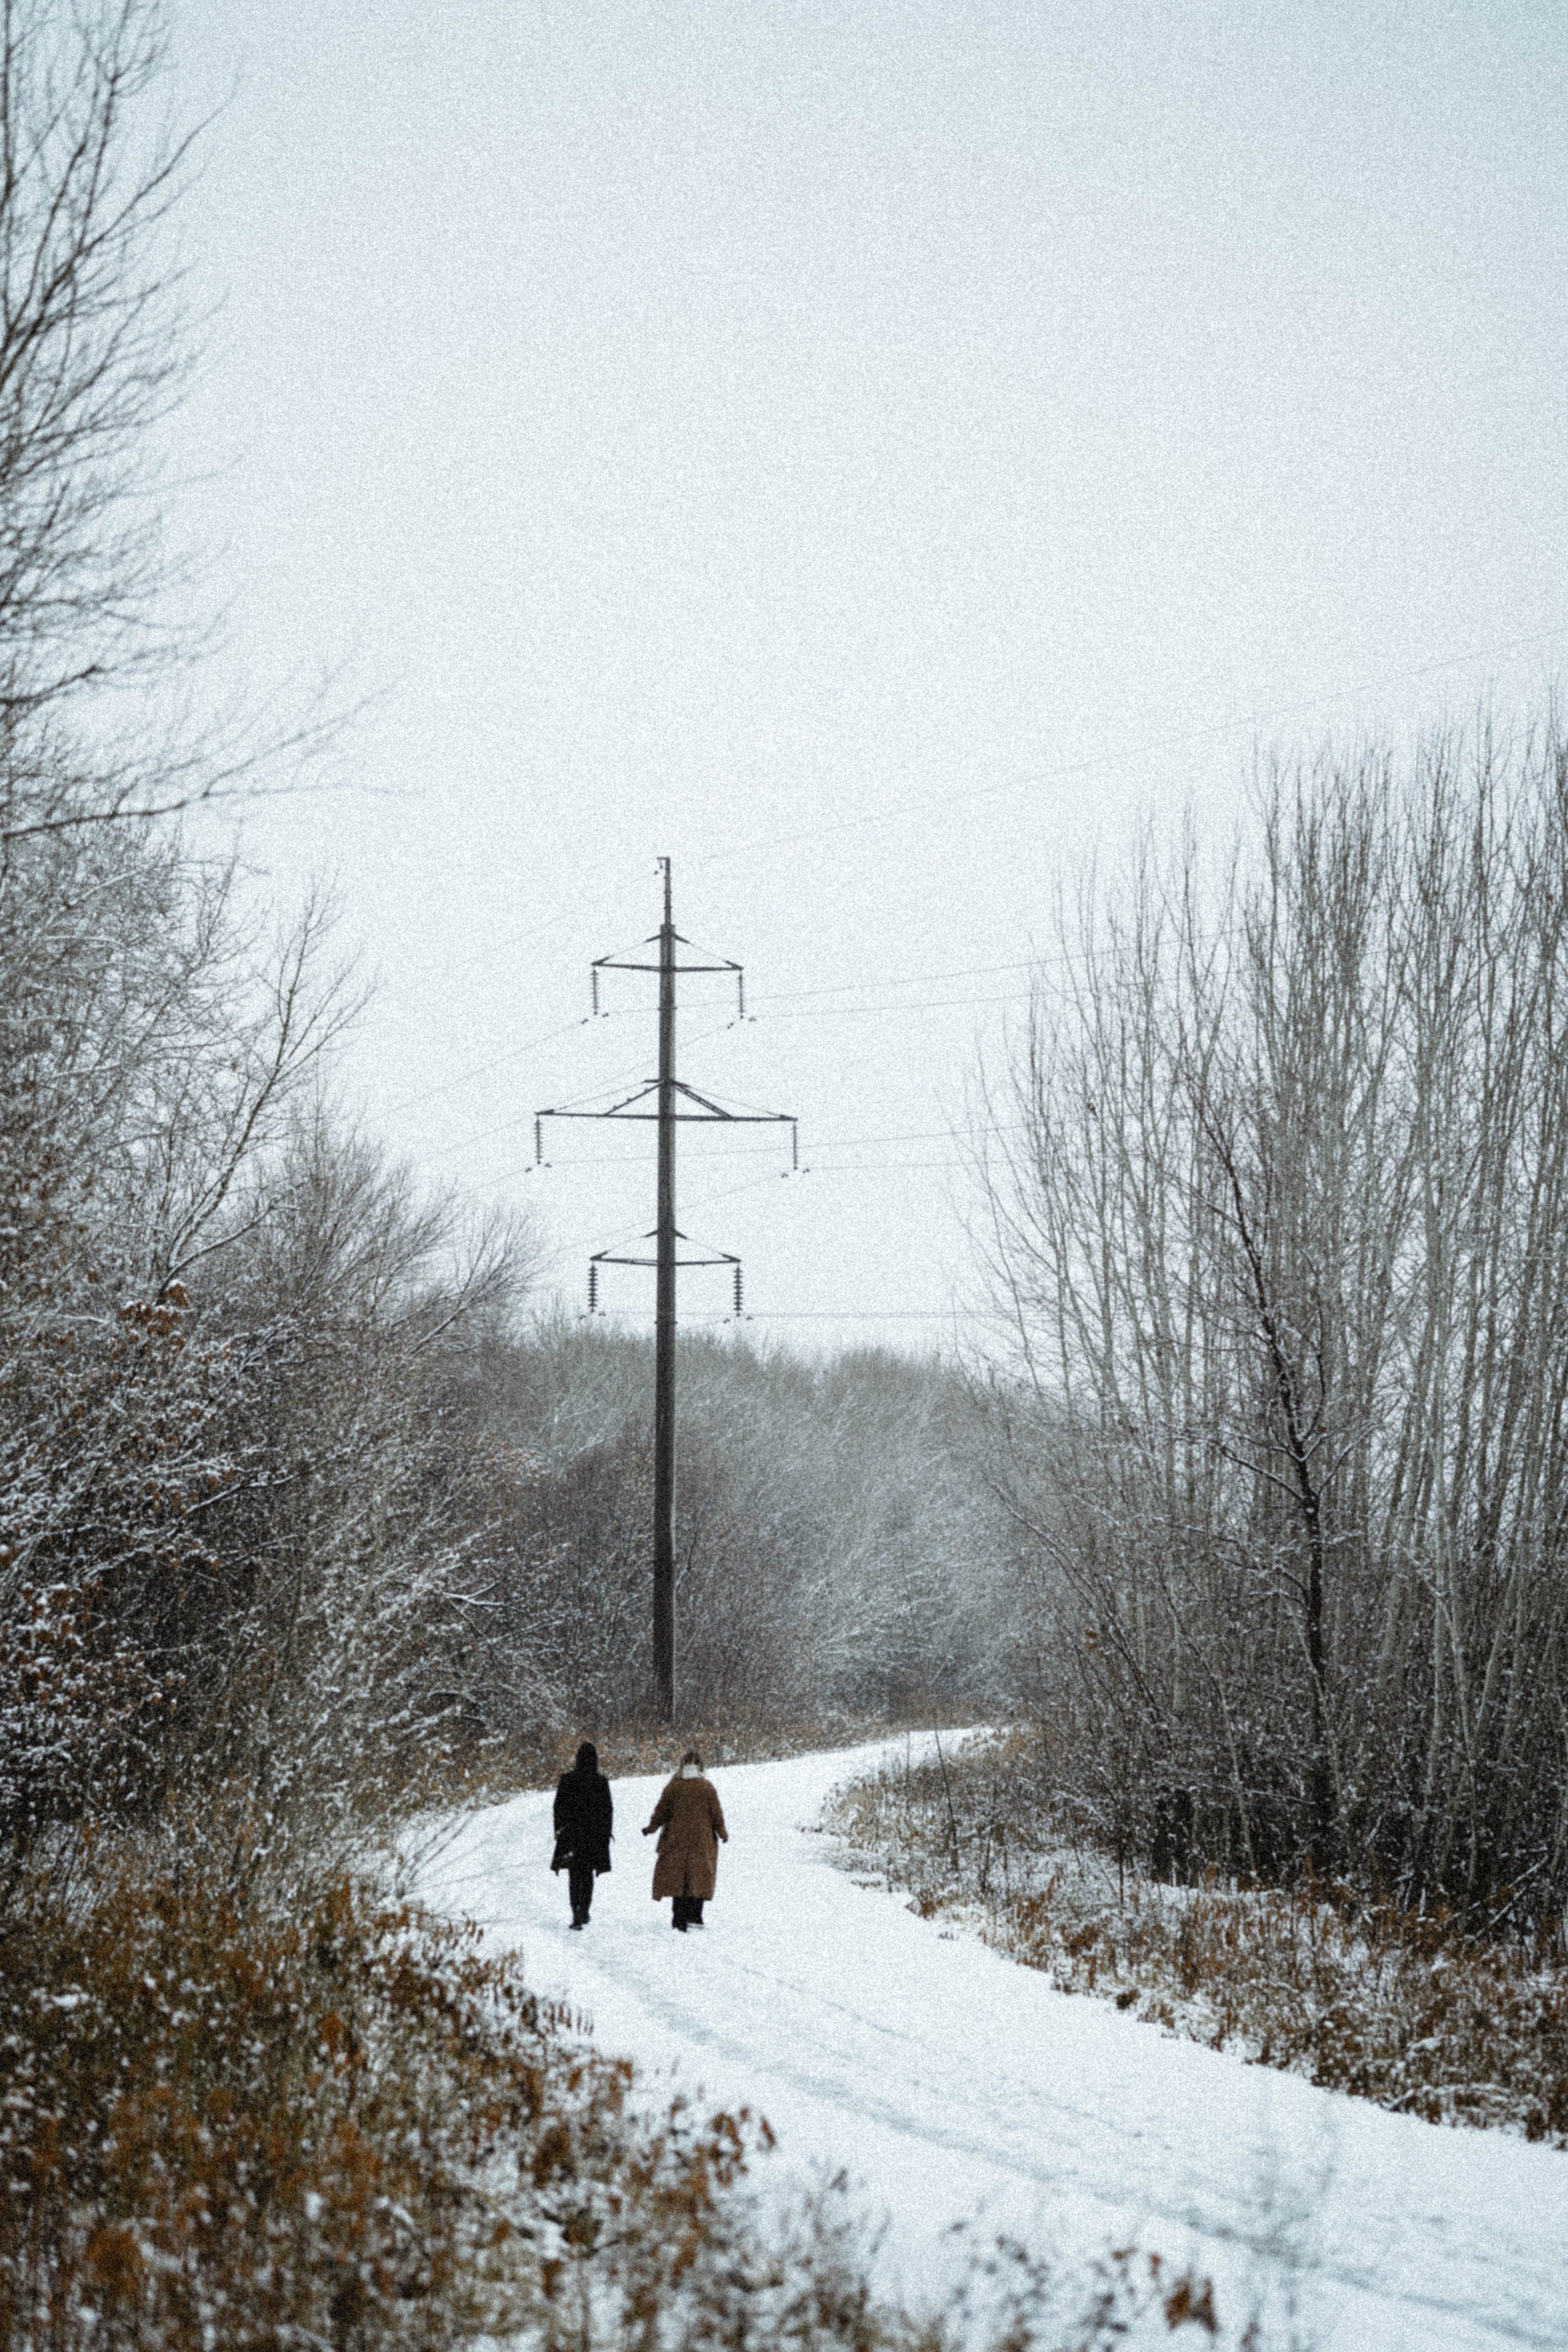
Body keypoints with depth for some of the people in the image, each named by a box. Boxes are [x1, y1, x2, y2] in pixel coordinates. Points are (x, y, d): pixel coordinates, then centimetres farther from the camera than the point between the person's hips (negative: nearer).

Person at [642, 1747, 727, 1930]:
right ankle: (695, 1916, 8)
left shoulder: (672, 1787, -4)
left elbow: (661, 1811, 0)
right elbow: (716, 1813, -1)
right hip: (702, 1840, 0)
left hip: (677, 1840, 0)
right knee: (699, 1877, 10)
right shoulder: (707, 1788, -5)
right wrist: (722, 1833, 14)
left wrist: (651, 1828, 16)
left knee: (677, 1877, 5)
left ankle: (680, 1918, 0)